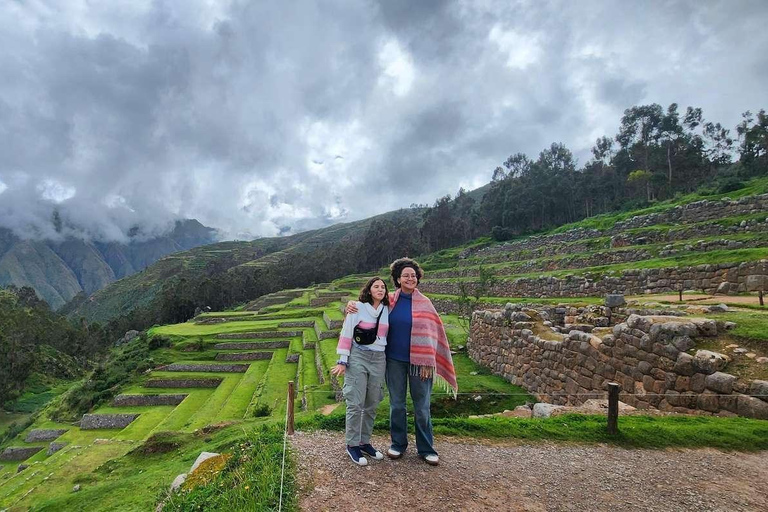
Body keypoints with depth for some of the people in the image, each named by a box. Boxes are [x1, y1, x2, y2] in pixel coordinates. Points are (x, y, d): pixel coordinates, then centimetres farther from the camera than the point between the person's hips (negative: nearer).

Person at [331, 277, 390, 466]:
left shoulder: (387, 310, 7)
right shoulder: (357, 308, -6)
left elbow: (388, 336, 13)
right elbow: (346, 334, -6)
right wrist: (342, 361, -8)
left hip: (379, 359, 4)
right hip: (358, 358, -4)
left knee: (372, 405, 9)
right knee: (356, 404, -2)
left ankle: (365, 442, 24)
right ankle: (352, 445, 13)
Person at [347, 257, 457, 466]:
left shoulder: (424, 303, -5)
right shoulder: (389, 301, -1)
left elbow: (430, 333, -4)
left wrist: (428, 362, -8)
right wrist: (352, 306, -11)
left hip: (418, 361, -1)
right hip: (394, 360, 2)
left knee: (422, 406, 7)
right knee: (396, 404, 12)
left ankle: (426, 449, 24)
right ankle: (398, 444, 30)